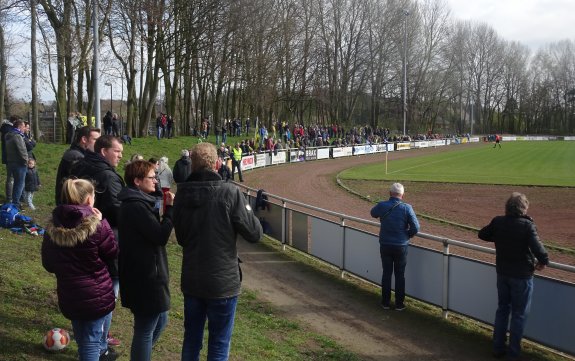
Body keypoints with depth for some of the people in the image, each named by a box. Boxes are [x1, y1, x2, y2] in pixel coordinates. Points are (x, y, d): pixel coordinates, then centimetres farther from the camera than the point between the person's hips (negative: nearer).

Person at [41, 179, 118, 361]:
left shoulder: (52, 228, -4)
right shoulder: (97, 226, -20)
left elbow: (48, 264, 5)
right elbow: (113, 253, -6)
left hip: (68, 296, 5)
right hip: (96, 295, -5)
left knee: (82, 337, 22)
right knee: (91, 341, 9)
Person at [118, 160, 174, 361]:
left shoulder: (135, 203, 12)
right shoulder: (136, 206, -21)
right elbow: (161, 236, -23)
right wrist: (170, 208, -17)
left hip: (146, 274, 11)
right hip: (145, 277, -11)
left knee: (160, 319, 23)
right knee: (145, 329, 2)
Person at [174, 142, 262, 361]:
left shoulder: (181, 194, -4)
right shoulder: (229, 192, -18)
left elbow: (180, 238, 8)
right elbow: (254, 234, -12)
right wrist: (246, 211, 5)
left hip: (190, 281, 4)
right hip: (223, 281, -4)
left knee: (191, 339, 19)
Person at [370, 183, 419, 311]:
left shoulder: (382, 206, -9)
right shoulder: (406, 208, -14)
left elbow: (373, 213, 13)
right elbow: (415, 227, -14)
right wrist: (407, 235, 4)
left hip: (385, 246, 1)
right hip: (401, 246, -1)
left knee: (386, 273, 13)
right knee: (400, 275, 11)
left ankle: (385, 302, 21)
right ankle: (399, 304, 18)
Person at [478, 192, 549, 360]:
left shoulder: (498, 222, -6)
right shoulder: (527, 225, -20)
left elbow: (482, 234, 8)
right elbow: (538, 249, -27)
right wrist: (543, 262, -8)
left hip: (502, 273, 5)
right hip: (522, 275, -5)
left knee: (502, 309, 19)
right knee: (519, 314, 8)